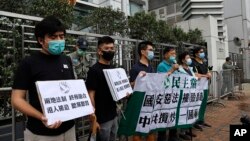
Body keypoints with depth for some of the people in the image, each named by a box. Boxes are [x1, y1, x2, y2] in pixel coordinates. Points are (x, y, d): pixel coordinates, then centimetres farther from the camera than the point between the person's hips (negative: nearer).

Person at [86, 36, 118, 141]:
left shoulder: (114, 69, 6)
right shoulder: (94, 70, -15)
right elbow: (91, 96, -17)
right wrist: (93, 119, -17)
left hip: (114, 115, 7)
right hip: (102, 118, -7)